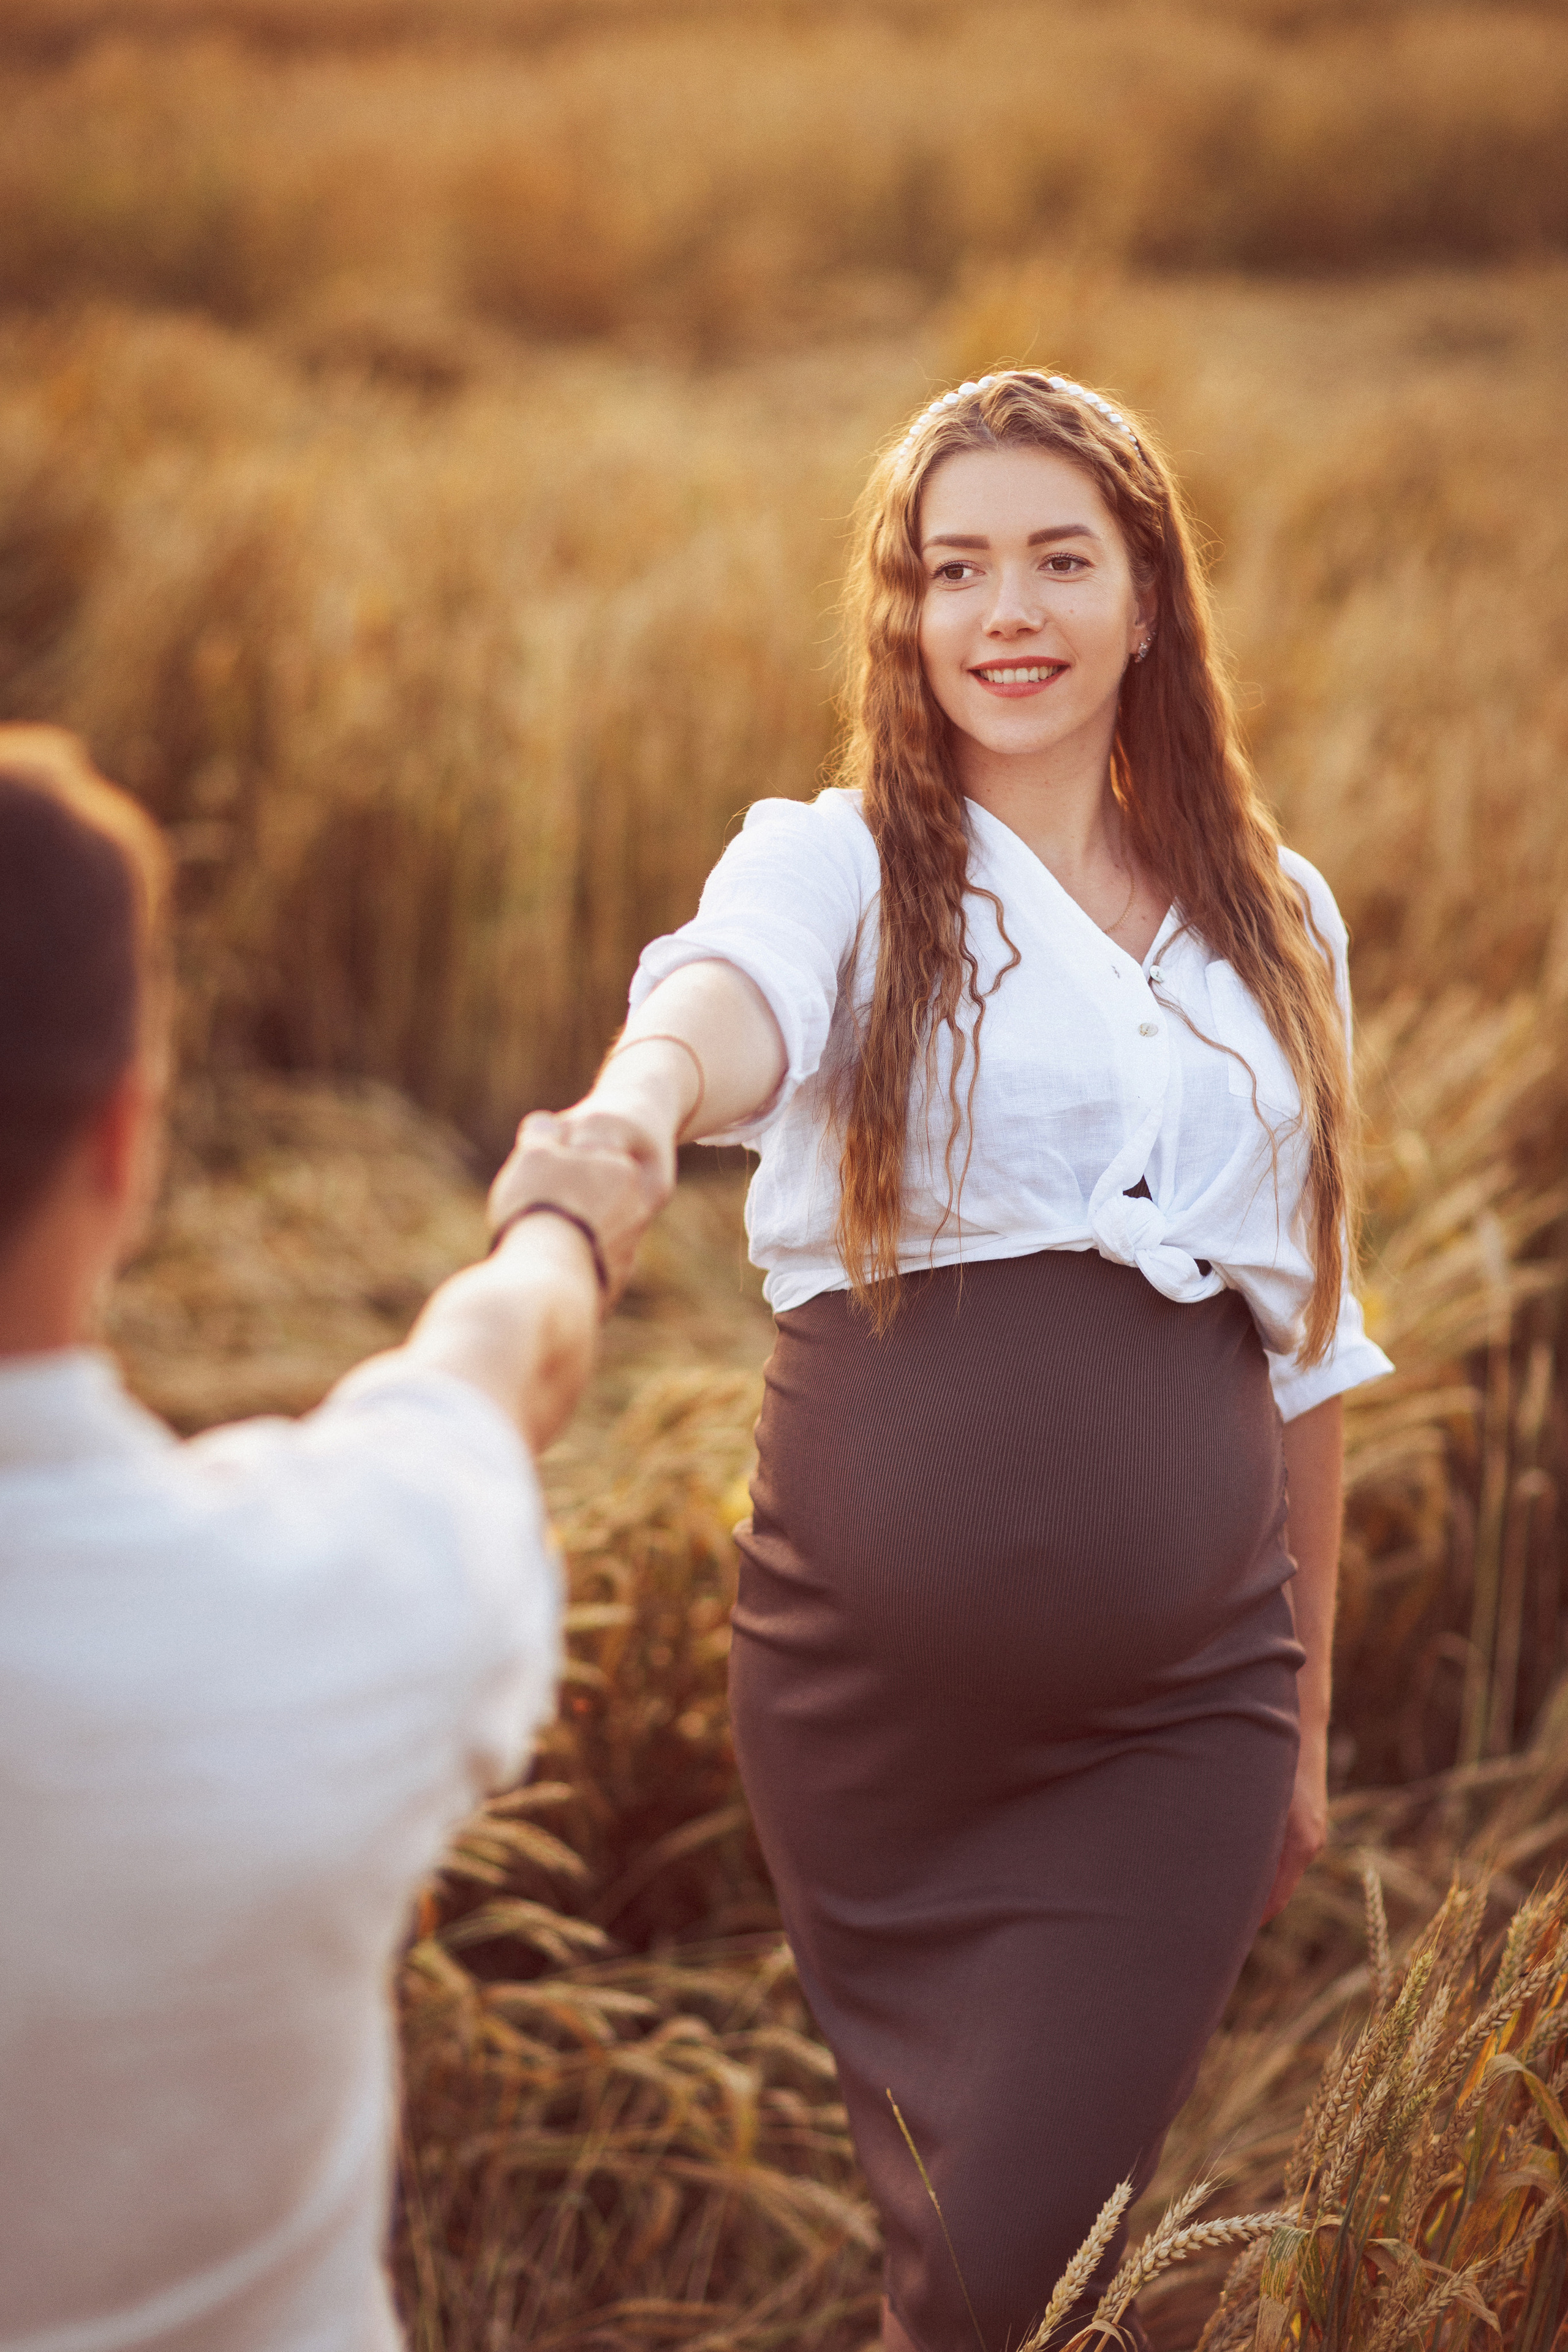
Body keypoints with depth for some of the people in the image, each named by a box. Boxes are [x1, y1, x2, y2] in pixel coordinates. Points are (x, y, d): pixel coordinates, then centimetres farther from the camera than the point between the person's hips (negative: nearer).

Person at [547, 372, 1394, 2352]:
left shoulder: (1276, 924, 10)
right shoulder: (834, 864, 0)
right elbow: (733, 994, -26)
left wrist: (1306, 1716, 18)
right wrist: (641, 1095, -50)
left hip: (1180, 1702, 1)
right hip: (872, 1678, -1)